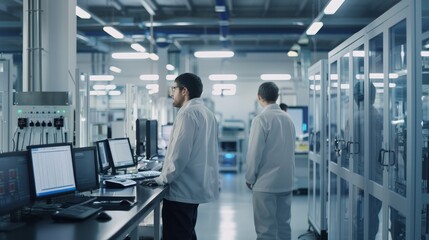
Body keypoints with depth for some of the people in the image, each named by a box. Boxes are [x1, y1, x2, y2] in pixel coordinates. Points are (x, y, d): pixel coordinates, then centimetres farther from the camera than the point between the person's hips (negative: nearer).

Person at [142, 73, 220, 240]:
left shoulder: (188, 113, -16)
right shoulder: (207, 113, 13)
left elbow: (180, 152, -22)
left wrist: (162, 179, -11)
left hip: (182, 190, -10)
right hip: (195, 186, 10)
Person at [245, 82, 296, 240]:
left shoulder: (261, 119, -12)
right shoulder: (288, 118, 6)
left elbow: (255, 152, -12)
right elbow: (292, 150, 11)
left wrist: (250, 178, -2)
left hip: (265, 182, -6)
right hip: (286, 182, 6)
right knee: (284, 225, 13)